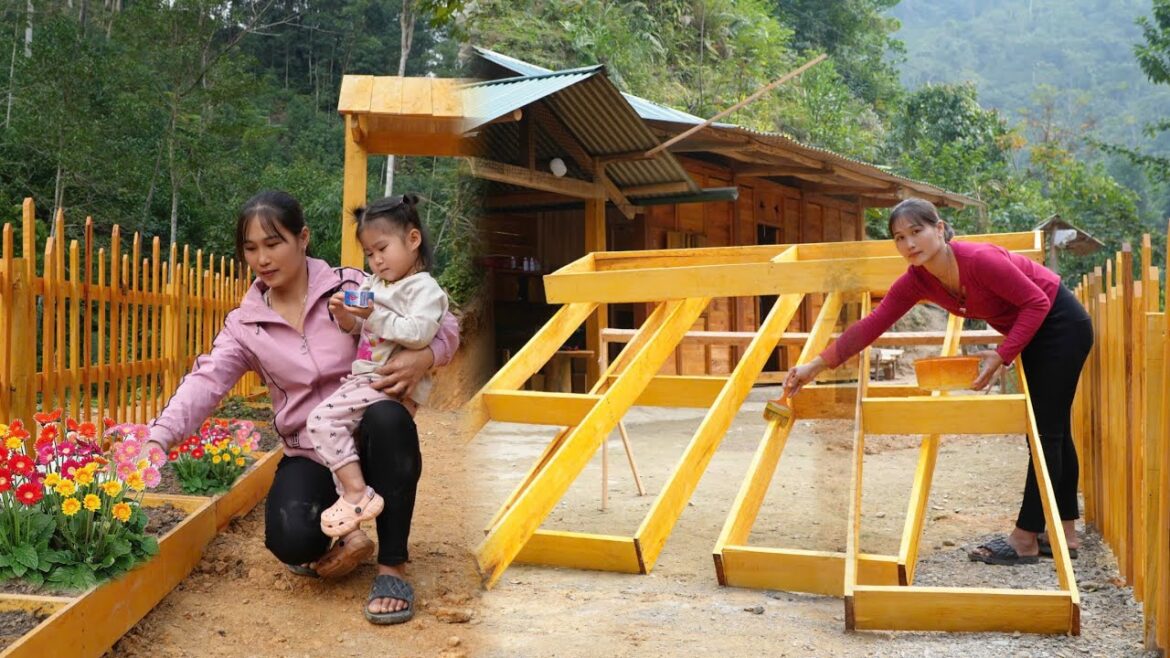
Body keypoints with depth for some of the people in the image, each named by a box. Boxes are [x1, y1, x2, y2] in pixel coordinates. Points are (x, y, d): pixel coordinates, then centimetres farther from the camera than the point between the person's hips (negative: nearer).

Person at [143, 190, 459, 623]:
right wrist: (160, 438, -31)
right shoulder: (245, 324, 2)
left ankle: (393, 566, -21)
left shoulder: (351, 287, -4)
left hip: (370, 443, -1)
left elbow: (443, 325, -4)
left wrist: (423, 357, -26)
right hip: (310, 456, 1)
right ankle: (339, 541, 9)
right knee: (290, 540, -30)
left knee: (388, 417, -38)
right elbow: (206, 382, -13)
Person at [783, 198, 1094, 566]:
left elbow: (1037, 302, -25)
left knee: (1047, 433, -4)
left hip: (1060, 325, -8)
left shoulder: (979, 259, -33)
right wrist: (816, 366, -14)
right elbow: (870, 326, -11)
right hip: (1032, 333, 8)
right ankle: (1065, 533, 23)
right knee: (1053, 431, 13)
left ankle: (1025, 539, 0)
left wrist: (1002, 356, -29)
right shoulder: (916, 281, -12)